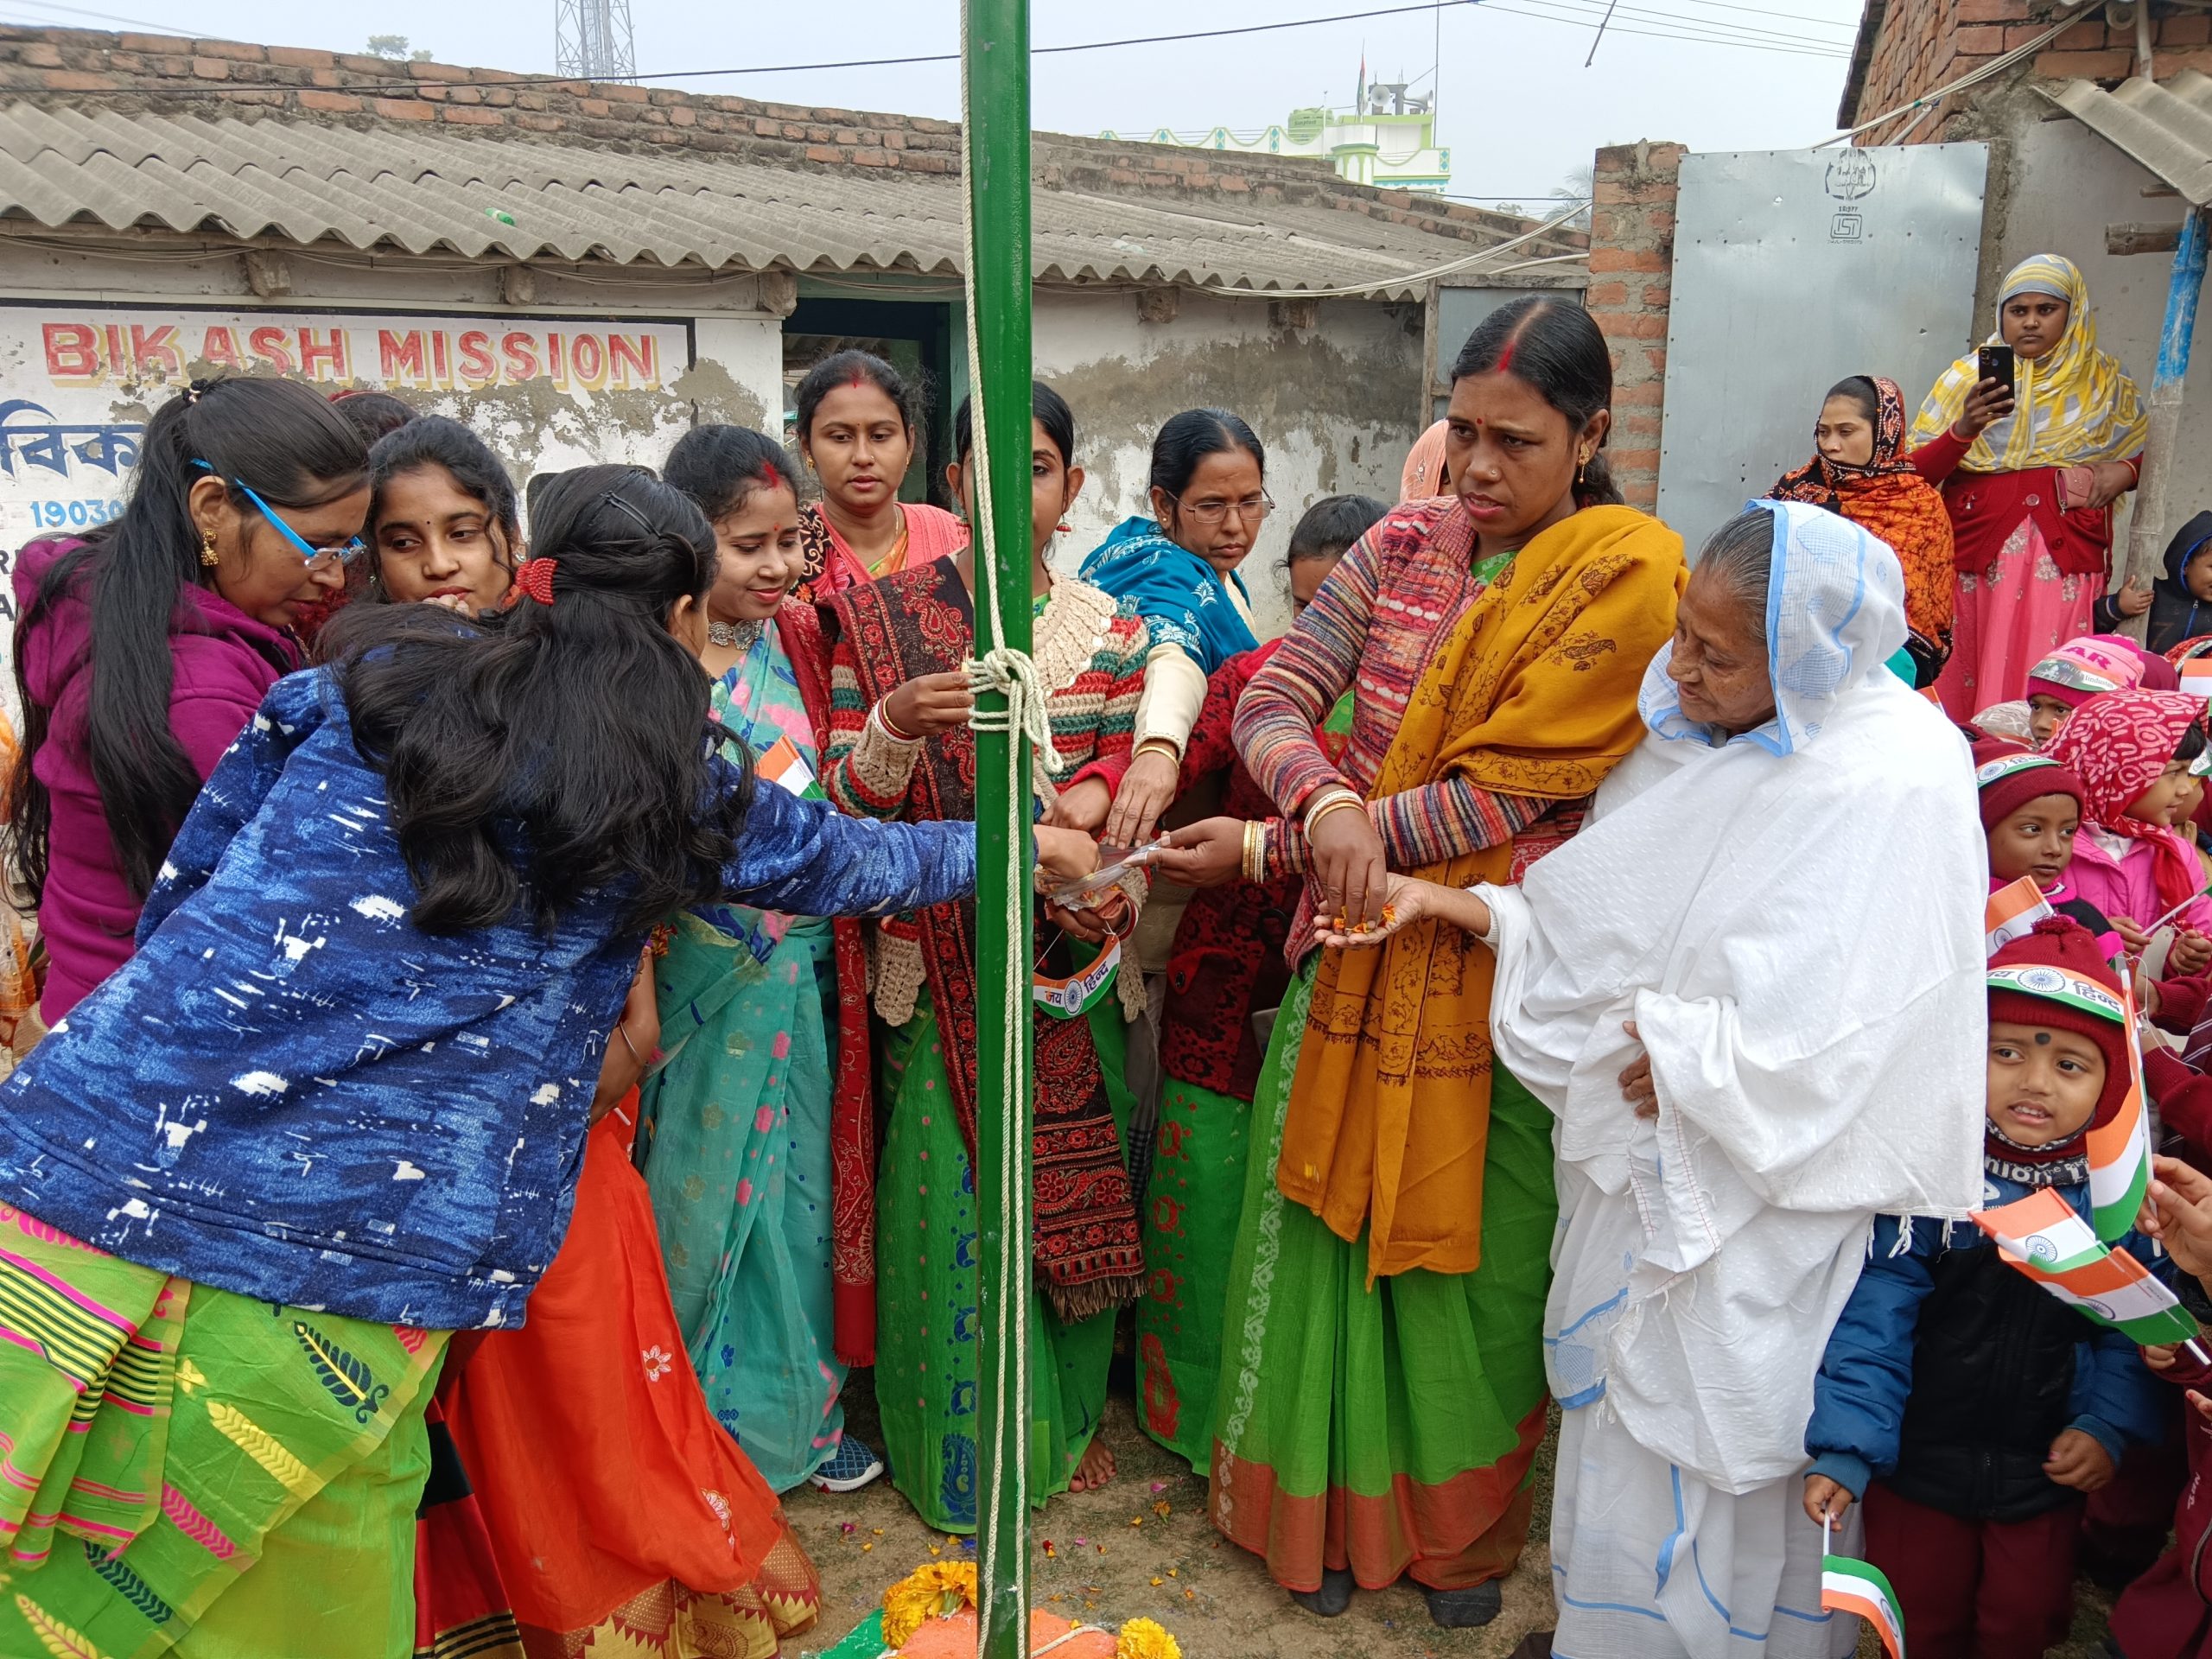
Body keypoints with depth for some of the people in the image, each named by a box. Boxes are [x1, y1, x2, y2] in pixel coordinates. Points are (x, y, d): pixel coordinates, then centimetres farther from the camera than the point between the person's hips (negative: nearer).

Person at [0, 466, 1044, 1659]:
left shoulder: (360, 684, 9)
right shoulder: (673, 793, 6)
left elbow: (176, 905, 13)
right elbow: (858, 863, 23)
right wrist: (1017, 843, 41)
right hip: (343, 1272, -2)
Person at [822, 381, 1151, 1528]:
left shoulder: (1111, 634, 3)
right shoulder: (880, 620, -2)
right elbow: (846, 810, -6)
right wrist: (895, 727, -26)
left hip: (1066, 968, 2)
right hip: (938, 972, -2)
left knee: (1072, 1196, 11)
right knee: (945, 1202, 2)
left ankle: (1068, 1415, 36)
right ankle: (955, 1444, 26)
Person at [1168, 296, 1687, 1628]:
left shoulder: (1629, 577, -12)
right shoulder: (1405, 545, 1)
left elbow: (1500, 798, -18)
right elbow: (1272, 700, -3)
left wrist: (1267, 851, -18)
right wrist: (1323, 804, -27)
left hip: (1502, 968, -3)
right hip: (1357, 943, 3)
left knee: (1475, 1253, 12)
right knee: (1330, 1222, 11)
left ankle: (1464, 1524, 37)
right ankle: (1330, 1505, 34)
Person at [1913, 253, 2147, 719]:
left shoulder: (2105, 385, 11)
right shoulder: (1967, 378, 5)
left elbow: (2144, 450, 24)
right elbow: (1915, 472, -2)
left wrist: (2124, 471, 1)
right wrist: (1964, 429, -19)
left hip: (2064, 560, 1)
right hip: (1974, 554, -1)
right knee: (1960, 686, -4)